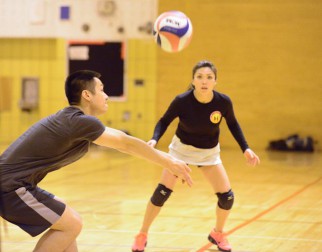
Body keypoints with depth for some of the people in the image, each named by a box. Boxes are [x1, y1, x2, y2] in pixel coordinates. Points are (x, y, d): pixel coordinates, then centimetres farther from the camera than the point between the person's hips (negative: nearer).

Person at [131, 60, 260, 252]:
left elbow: (232, 124, -3)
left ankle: (218, 234, 24)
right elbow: (165, 121, -12)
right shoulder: (182, 101, -29)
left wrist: (246, 149, -10)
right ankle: (142, 236, 7)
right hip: (182, 149, -2)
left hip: (209, 152, 2)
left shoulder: (223, 102, -24)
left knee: (227, 196, -4)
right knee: (162, 193, -10)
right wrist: (154, 140, -30)